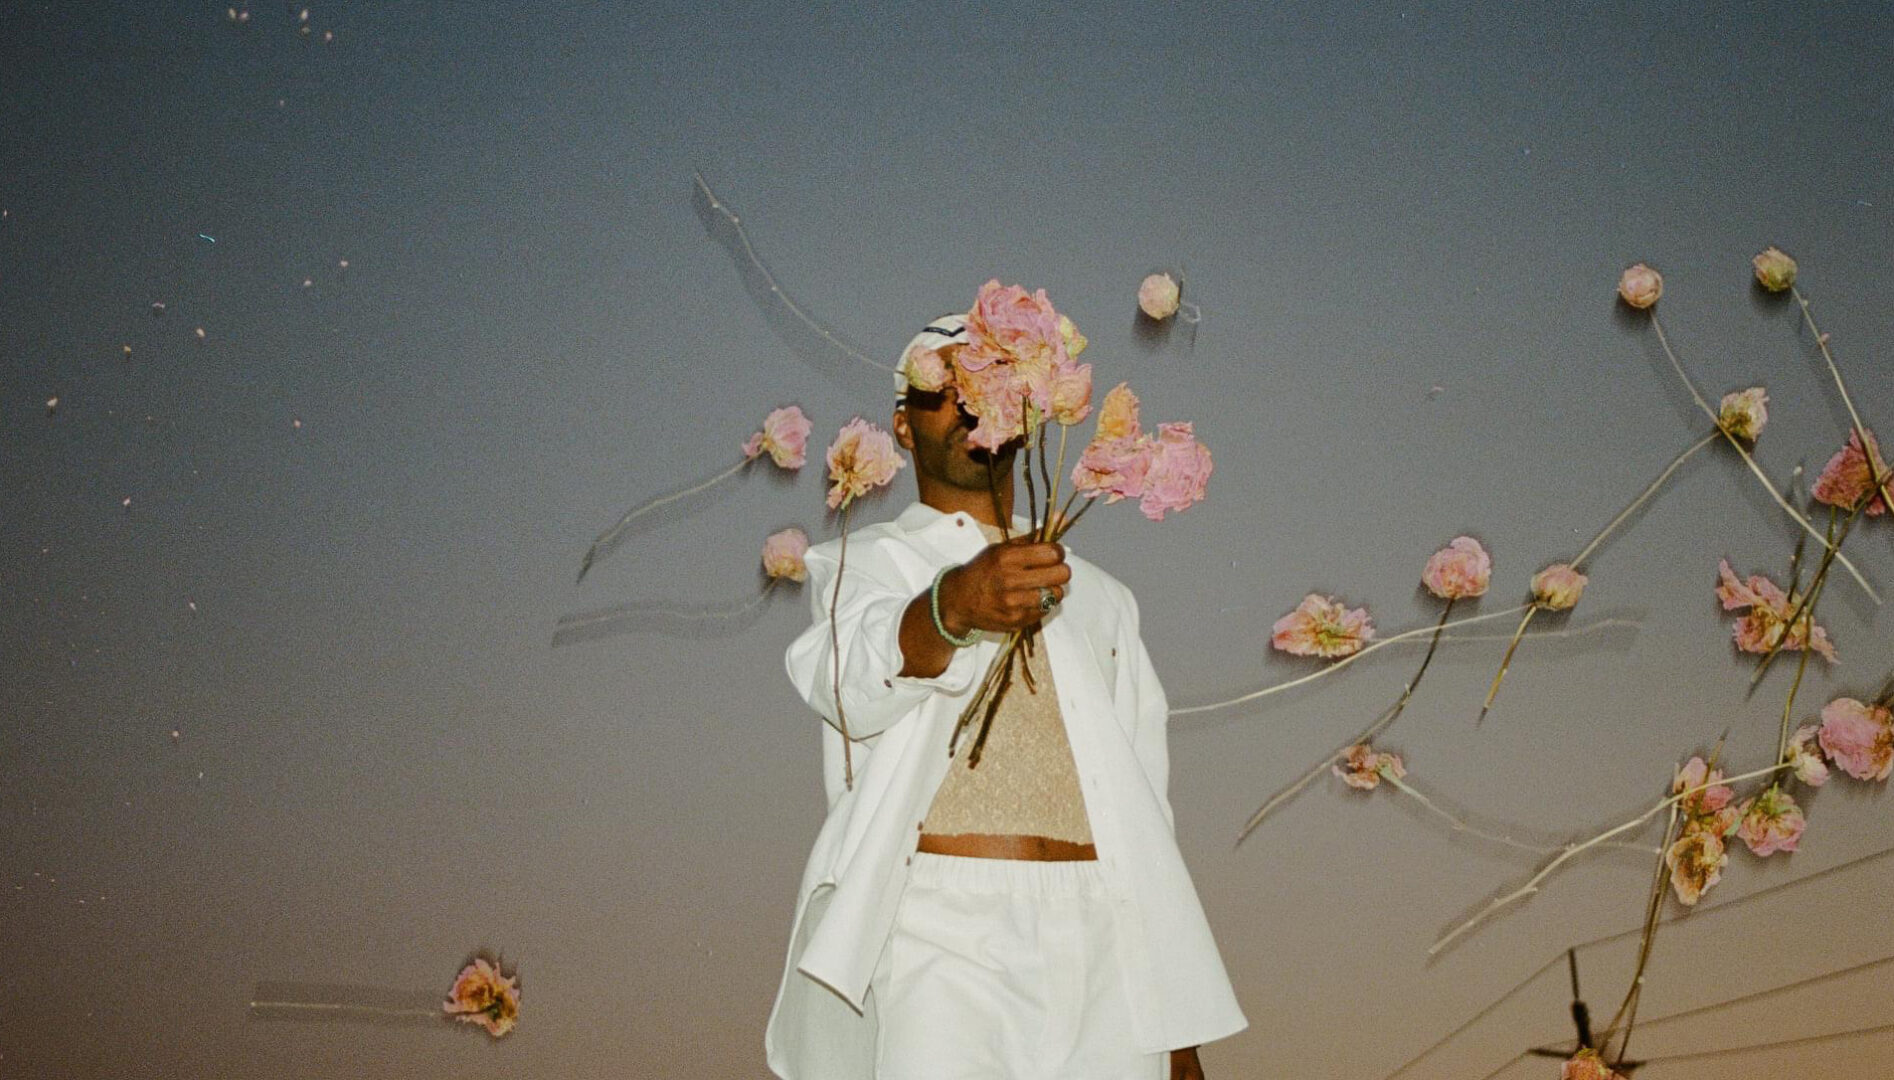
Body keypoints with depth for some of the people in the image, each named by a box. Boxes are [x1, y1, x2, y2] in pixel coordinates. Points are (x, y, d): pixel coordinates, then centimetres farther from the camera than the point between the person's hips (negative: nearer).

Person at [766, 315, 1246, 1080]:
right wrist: (950, 606, -36)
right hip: (936, 936, -3)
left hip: (1099, 945, 4)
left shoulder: (1096, 598, 23)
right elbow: (849, 679, -14)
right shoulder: (863, 564, 10)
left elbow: (1144, 812, 18)